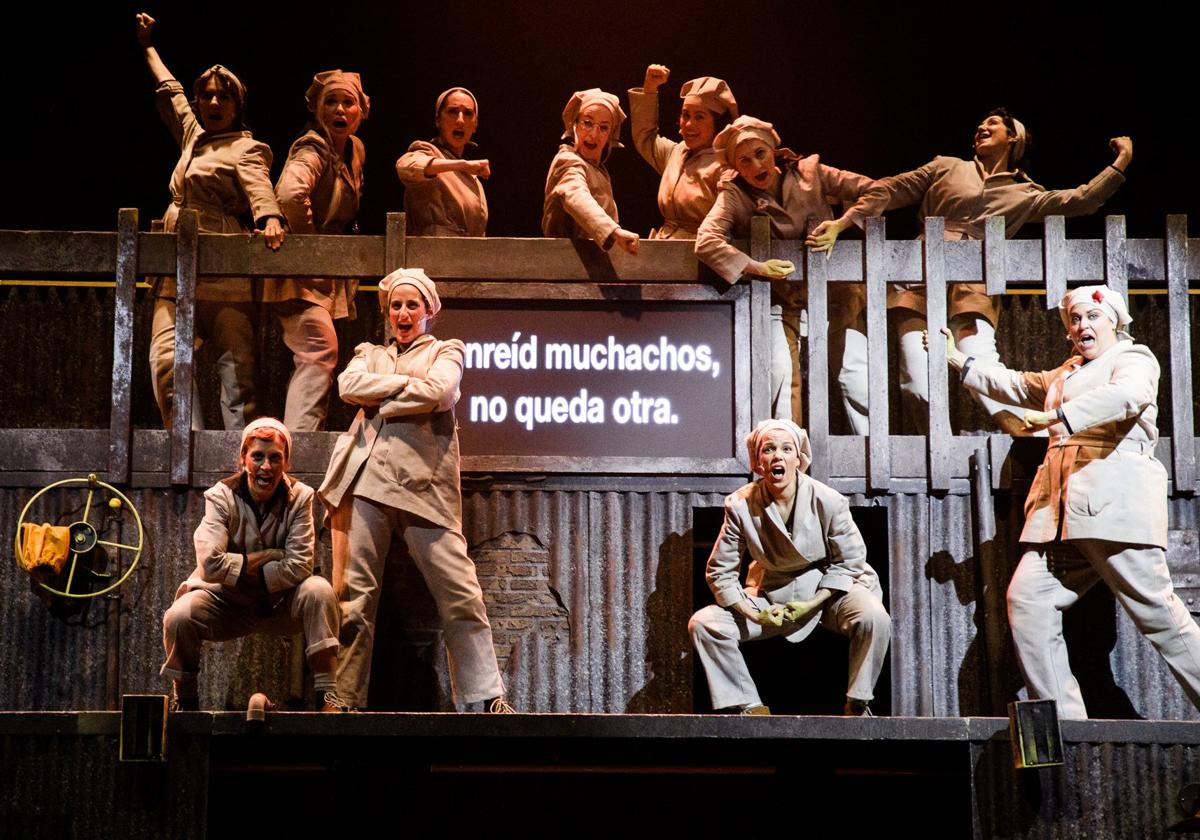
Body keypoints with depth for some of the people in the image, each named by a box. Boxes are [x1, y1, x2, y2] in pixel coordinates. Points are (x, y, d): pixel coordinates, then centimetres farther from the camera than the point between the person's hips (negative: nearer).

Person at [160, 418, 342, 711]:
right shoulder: (221, 497, -12)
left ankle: (326, 695, -23)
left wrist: (241, 570, -18)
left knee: (318, 590, -30)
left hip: (280, 604, 1)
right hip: (228, 602, 0)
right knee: (179, 617, -29)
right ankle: (186, 700, -1)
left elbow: (300, 566, -19)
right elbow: (211, 565, -24)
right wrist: (268, 556, -21)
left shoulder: (299, 497, -9)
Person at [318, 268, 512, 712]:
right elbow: (349, 385, 3)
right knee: (354, 593, -3)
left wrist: (380, 401, 1)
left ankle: (488, 696, -4)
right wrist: (407, 383, -1)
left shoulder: (446, 351, 18)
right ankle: (346, 700, 1)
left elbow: (437, 392, -4)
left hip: (423, 480, -2)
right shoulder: (370, 355, 26)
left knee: (459, 591, -8)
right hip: (367, 476, 2)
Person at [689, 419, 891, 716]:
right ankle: (748, 706, -4)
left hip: (828, 589, -2)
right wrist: (752, 613, -20)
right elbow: (719, 570, -6)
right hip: (770, 596, 2)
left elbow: (850, 561, -7)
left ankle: (857, 703, -10)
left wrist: (812, 604, -18)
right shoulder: (741, 505, -14)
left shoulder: (828, 501, -17)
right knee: (703, 624, -17)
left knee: (874, 619, -33)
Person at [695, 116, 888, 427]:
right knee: (782, 374, -21)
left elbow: (877, 193, -1)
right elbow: (706, 241, -24)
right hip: (781, 300, -1)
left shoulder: (809, 173, -3)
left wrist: (839, 225, -14)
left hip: (833, 293, 1)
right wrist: (758, 267, -28)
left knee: (857, 376, -9)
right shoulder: (734, 195, -6)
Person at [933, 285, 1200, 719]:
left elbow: (1128, 394, -16)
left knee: (1156, 611, -9)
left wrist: (1060, 416, -26)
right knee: (1027, 599, -8)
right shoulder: (1064, 375, 30)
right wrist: (959, 360, 39)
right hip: (1061, 511, 7)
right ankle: (1063, 719, -7)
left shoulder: (1134, 358, 6)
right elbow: (1016, 385, 43)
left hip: (1114, 502, -7)